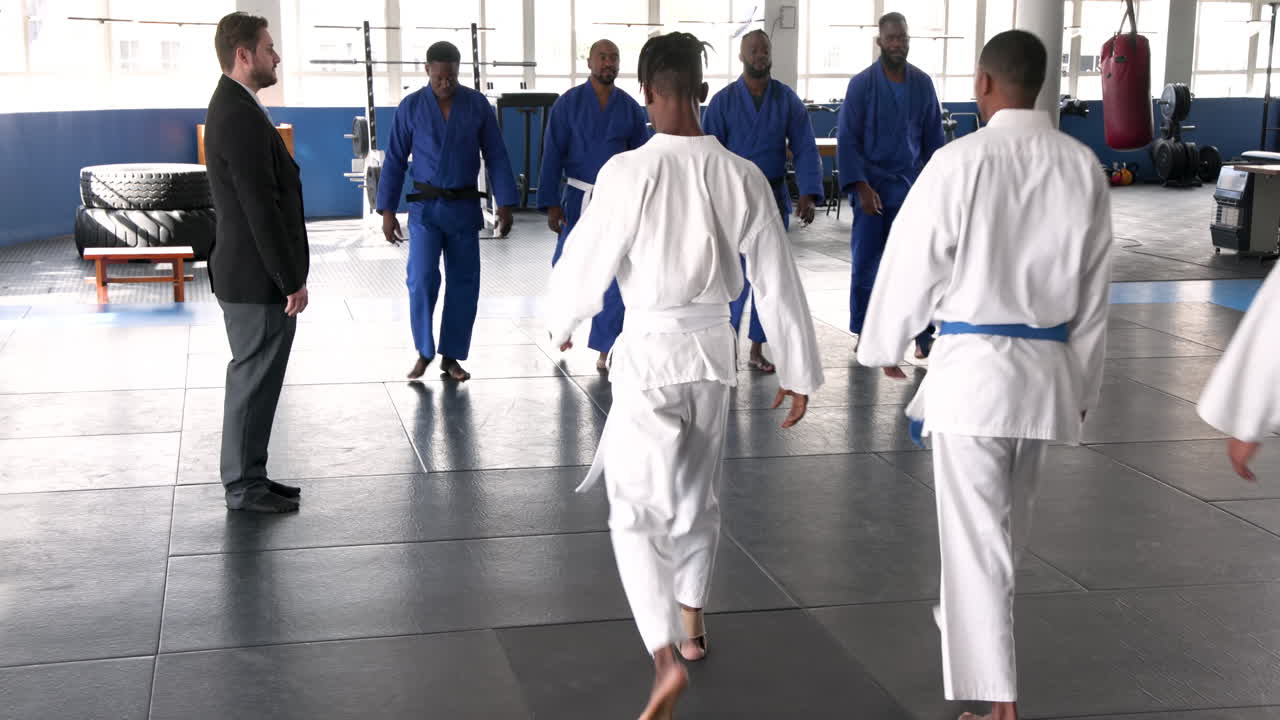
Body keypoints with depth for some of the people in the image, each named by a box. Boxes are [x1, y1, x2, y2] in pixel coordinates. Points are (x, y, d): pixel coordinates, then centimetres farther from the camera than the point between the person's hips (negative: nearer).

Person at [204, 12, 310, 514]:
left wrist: (288, 274, 19)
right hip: (258, 280, -10)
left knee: (254, 380, 16)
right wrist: (292, 281, -19)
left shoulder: (233, 107, 13)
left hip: (250, 275, 10)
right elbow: (262, 209, -23)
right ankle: (244, 487, 10)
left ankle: (248, 477, 25)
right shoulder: (241, 116, -20)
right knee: (253, 382, 0)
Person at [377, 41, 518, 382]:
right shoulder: (411, 107, -3)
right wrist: (387, 211, -3)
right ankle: (424, 351, 8)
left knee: (464, 284, 4)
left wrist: (505, 204, -4)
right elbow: (394, 160, 1)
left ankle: (451, 357, 18)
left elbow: (496, 156, 1)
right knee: (422, 280, -11)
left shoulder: (477, 104, -2)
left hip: (464, 207, 1)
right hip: (426, 207, -1)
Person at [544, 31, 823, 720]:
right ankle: (691, 626, 40)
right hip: (713, 350, 5)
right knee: (697, 495, 23)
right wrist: (797, 371, 9)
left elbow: (584, 262, -9)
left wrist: (562, 323, 12)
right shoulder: (743, 177, -6)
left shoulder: (628, 172, -17)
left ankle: (666, 660, -13)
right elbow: (777, 282, -1)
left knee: (637, 513, 2)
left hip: (649, 352, -4)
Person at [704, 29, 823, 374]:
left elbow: (805, 150, -1)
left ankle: (757, 350, 17)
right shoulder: (723, 101, -4)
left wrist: (808, 195, -13)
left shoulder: (787, 100, 0)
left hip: (774, 197, 2)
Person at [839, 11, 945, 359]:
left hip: (913, 186, 2)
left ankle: (923, 336, 6)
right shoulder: (862, 84, -5)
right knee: (865, 265, 5)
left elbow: (933, 137, 9)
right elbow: (847, 139, -6)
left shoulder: (922, 83, 3)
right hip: (873, 187, -2)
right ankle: (864, 335, 19)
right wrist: (861, 186, -13)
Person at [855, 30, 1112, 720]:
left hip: (971, 367, -6)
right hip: (1048, 369, 6)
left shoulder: (960, 161, -14)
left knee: (976, 533, -1)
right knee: (1008, 520, 25)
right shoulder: (1083, 166, 2)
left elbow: (912, 262, -6)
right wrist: (1082, 385, 18)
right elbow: (1093, 291, 8)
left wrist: (884, 345, 11)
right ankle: (968, 619, 48)